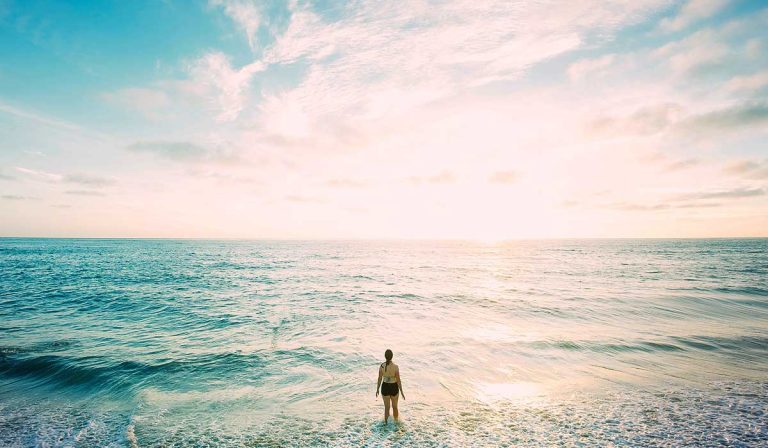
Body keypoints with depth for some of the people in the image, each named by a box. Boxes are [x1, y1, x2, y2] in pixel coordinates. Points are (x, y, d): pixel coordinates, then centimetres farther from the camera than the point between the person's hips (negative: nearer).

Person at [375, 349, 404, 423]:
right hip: (394, 388, -1)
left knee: (386, 407, 21)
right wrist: (401, 392, -4)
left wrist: (377, 389, 8)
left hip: (385, 387, 1)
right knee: (394, 406, 24)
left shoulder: (381, 366, -16)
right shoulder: (395, 367, -23)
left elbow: (379, 379, -7)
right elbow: (398, 381, -16)